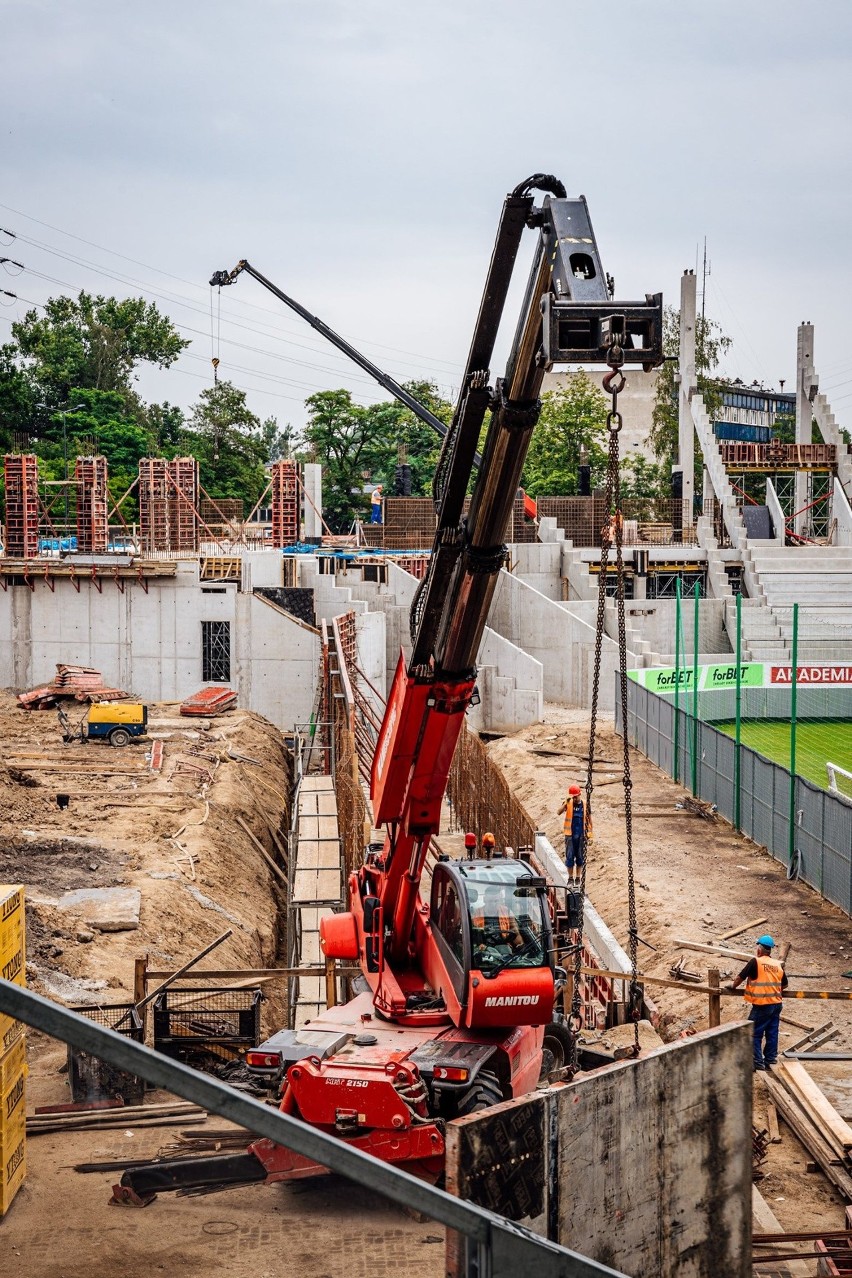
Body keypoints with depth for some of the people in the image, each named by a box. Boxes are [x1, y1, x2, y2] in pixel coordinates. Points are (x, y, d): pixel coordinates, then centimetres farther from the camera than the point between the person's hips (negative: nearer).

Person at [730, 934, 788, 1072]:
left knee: (755, 1033, 1)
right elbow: (784, 985, 16)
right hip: (776, 1004, 6)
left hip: (762, 1005, -6)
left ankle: (758, 1062, -2)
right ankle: (770, 1061, 15)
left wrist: (733, 985, 17)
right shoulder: (778, 964, 7)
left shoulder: (755, 962, -10)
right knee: (772, 1034, 11)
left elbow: (741, 977, -1)